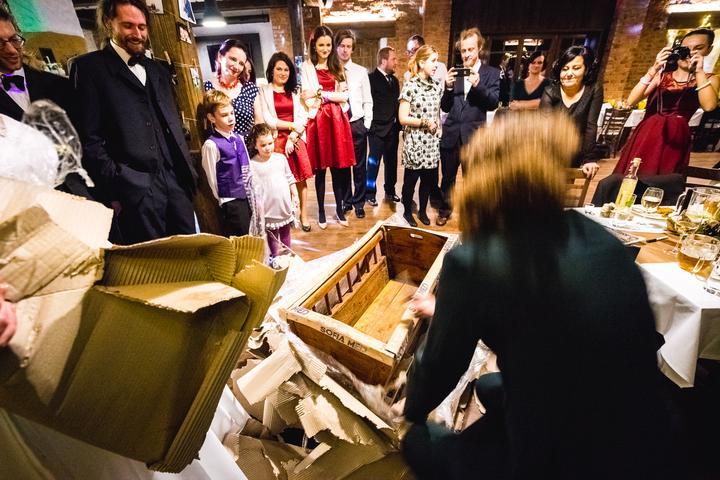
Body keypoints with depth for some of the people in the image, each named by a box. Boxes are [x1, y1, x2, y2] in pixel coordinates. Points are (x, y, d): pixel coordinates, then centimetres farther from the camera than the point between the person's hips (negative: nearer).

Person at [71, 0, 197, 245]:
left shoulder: (158, 70, 21)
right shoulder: (89, 67, 3)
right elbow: (89, 138, -4)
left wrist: (188, 173, 13)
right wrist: (114, 190, -12)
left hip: (176, 182, 5)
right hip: (134, 188, -5)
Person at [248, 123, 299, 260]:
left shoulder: (281, 158, 1)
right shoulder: (252, 164, -11)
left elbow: (289, 178, 10)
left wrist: (295, 195, 7)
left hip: (285, 206, 4)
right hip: (269, 209, -4)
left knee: (286, 234, 20)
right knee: (272, 237, 10)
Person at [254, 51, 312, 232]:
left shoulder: (294, 91, 14)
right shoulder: (263, 92, 3)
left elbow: (303, 118, 4)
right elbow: (266, 120, -6)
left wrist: (292, 137, -9)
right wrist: (291, 125, -5)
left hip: (296, 140, 3)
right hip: (276, 141, -3)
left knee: (300, 178, 2)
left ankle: (303, 215, 12)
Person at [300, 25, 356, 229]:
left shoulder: (337, 66, 14)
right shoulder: (306, 67, 2)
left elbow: (344, 96, 3)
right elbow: (309, 101, -6)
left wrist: (321, 93, -7)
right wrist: (333, 95, -8)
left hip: (337, 120, 3)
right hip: (318, 122, -3)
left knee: (338, 167, 4)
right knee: (320, 168, 3)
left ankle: (339, 209, 16)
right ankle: (321, 211, 15)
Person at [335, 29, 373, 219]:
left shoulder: (361, 71, 6)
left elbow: (367, 101, 6)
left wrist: (367, 124, 0)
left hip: (357, 124, 1)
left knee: (359, 166, 6)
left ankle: (359, 203, 20)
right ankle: (346, 200, 26)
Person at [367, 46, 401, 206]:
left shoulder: (394, 80, 15)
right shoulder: (371, 78, -7)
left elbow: (396, 103, 15)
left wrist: (398, 123, 7)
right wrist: (370, 123, -14)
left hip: (393, 128, 7)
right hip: (378, 128, -7)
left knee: (391, 161, 12)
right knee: (373, 162, 0)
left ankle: (390, 191, 25)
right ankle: (370, 194, 10)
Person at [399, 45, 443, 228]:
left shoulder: (437, 86, 8)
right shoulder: (410, 86, -9)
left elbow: (439, 113, 16)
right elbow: (402, 118, -13)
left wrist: (438, 127, 2)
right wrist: (425, 122, -13)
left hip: (432, 143, 5)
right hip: (415, 143, -5)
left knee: (429, 180, 12)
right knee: (410, 180, 7)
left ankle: (422, 211, 31)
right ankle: (407, 212, 26)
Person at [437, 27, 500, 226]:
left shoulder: (492, 73, 3)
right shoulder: (454, 73, 8)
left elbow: (493, 103, -7)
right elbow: (445, 107, 5)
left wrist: (478, 85, -20)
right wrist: (448, 87, -12)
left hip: (474, 135, -2)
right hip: (451, 134, 2)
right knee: (447, 177, 12)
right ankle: (445, 209, 31)